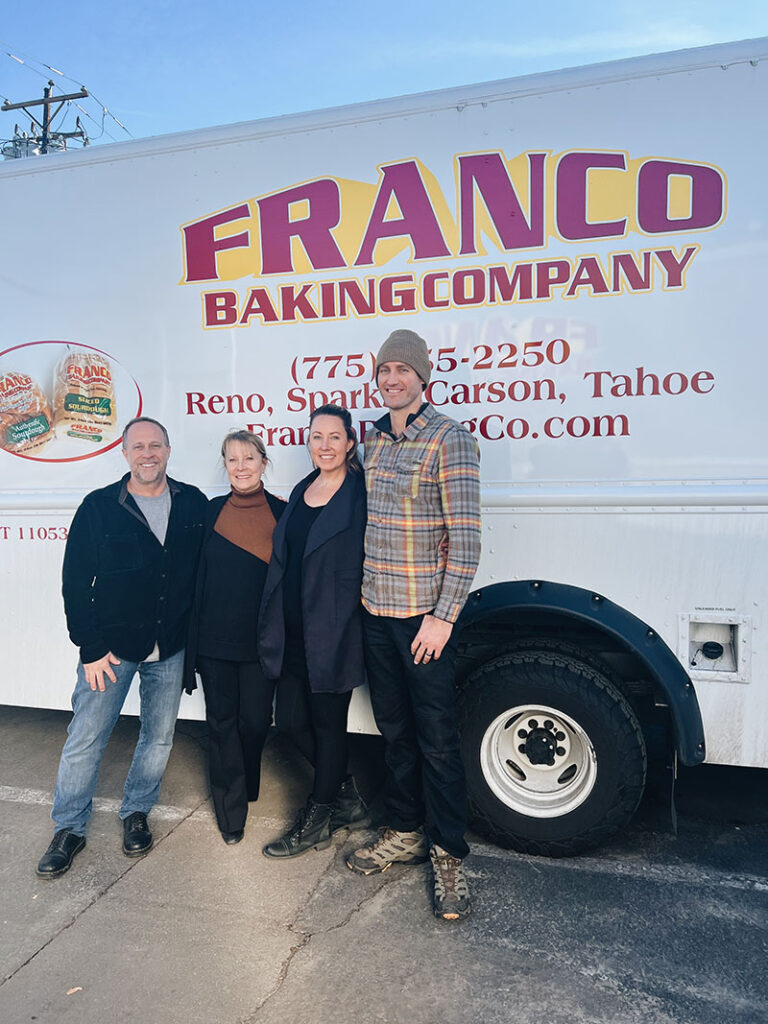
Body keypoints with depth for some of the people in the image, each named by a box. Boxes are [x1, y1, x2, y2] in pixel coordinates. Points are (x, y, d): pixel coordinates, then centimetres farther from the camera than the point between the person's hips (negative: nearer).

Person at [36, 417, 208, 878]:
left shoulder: (194, 505, -1)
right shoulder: (99, 507, -7)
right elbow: (76, 582, -5)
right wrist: (90, 649, -8)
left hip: (171, 648, 2)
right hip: (111, 646, -2)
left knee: (160, 736, 14)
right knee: (85, 740, 5)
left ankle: (137, 812, 36)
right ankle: (69, 828, 26)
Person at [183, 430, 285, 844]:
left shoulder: (282, 513, -3)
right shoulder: (211, 512, 2)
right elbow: (197, 576, 4)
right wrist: (192, 640, 3)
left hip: (261, 639, -1)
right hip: (215, 637, 1)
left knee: (255, 721, 7)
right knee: (221, 721, 9)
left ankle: (242, 789, 36)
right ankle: (231, 812, 25)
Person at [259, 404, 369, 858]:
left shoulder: (361, 494, -9)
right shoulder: (302, 492, 12)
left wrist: (341, 625, -13)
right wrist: (275, 627, 12)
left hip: (334, 631, -7)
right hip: (295, 633, 7)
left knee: (328, 722, 6)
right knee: (291, 718, 12)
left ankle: (317, 823, 26)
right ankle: (349, 801, 33)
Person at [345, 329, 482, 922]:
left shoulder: (450, 439, -10)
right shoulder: (373, 439, 10)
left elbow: (466, 537, -15)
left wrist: (444, 616, -17)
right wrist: (364, 593, 11)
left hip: (425, 616, -6)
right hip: (376, 612, 6)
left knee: (437, 738, 3)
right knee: (395, 730, 17)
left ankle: (449, 855, 19)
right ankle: (405, 833, 34)